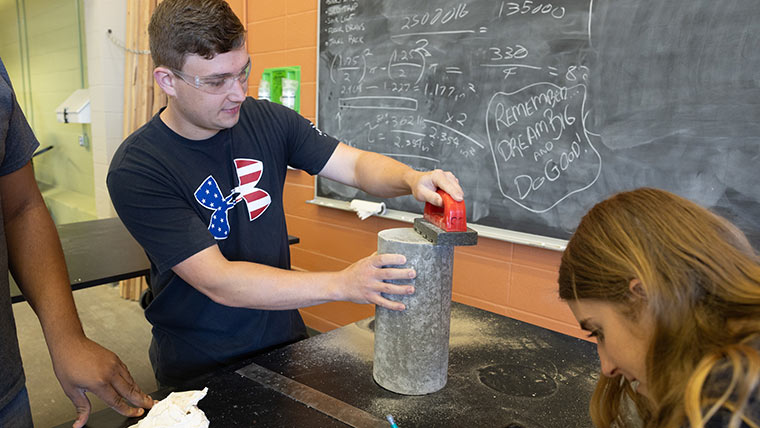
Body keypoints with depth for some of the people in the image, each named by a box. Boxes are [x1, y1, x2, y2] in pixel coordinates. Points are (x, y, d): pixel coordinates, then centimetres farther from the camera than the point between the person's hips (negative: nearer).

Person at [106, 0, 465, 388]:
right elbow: (217, 282, -24)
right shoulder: (135, 170, -18)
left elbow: (356, 163, -4)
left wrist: (411, 179, -26)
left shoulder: (267, 120, -3)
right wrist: (341, 285, -32)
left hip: (283, 338, 3)